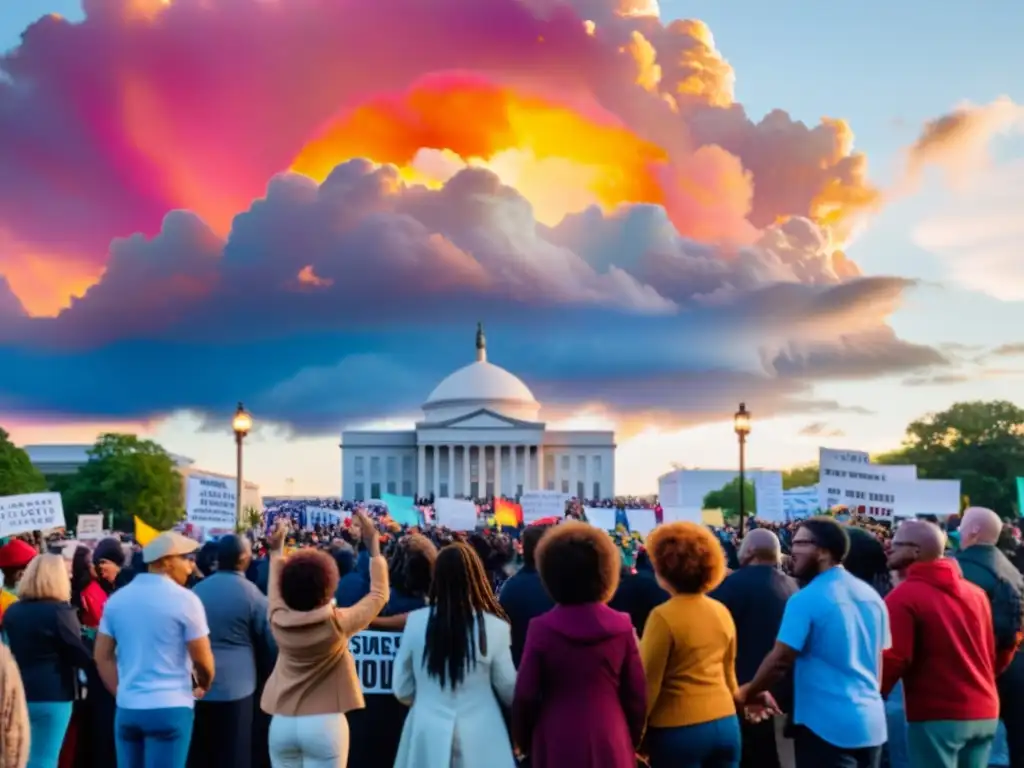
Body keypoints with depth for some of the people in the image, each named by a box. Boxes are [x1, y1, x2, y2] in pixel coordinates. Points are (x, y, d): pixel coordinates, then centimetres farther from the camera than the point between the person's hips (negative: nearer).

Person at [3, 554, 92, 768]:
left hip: (18, 694, 7)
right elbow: (80, 655, -9)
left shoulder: (11, 611, 7)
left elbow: (10, 651, 15)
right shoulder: (59, 610, -13)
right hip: (51, 695, -6)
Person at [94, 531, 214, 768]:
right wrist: (203, 686, 13)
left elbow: (103, 656, 10)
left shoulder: (117, 599, 8)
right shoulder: (185, 599, -9)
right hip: (170, 708, -5)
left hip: (127, 707, 5)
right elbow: (202, 660, -6)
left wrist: (122, 692, 15)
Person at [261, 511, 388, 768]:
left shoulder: (279, 621, -3)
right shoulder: (337, 623, -12)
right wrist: (373, 545, 4)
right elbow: (379, 594, 0)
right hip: (325, 723, -4)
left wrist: (277, 550, 31)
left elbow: (275, 590, 20)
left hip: (283, 722, 4)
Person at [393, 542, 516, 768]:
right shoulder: (494, 628, -12)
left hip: (428, 735, 2)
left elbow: (402, 690, 4)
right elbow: (510, 692, 0)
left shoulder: (415, 621, -6)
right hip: (479, 737, -2)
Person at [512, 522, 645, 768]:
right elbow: (636, 694, 2)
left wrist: (522, 739, 11)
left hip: (558, 746, -2)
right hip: (611, 744, 2)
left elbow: (525, 695, -5)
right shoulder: (621, 627, -3)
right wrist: (632, 740, 16)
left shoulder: (542, 629, -8)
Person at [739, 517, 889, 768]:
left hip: (827, 724, -7)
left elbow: (780, 661, -13)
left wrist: (746, 692, 3)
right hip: (871, 721, 7)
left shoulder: (806, 600, -14)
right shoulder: (871, 595, 8)